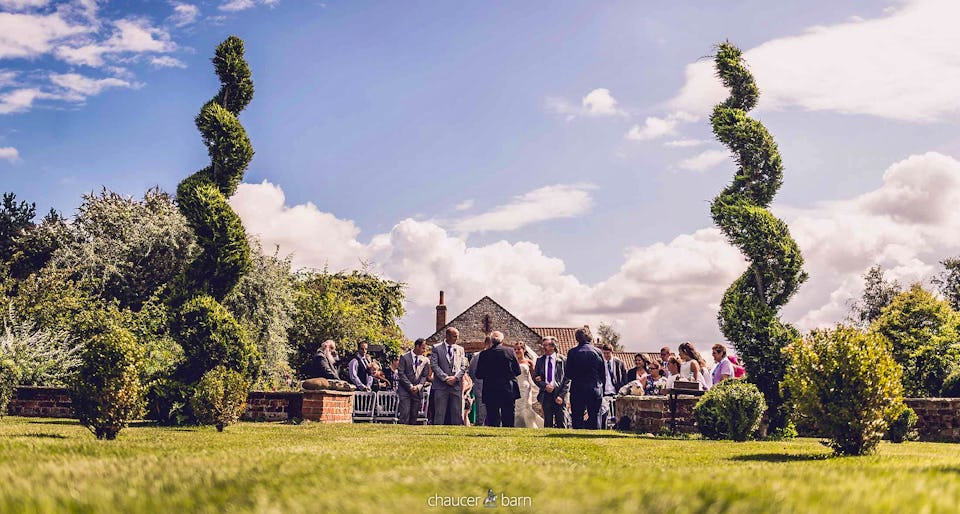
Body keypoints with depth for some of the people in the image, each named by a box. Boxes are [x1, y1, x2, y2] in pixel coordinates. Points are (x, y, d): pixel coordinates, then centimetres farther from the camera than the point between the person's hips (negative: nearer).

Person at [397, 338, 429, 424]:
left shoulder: (425, 360, 9)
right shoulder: (405, 357, -3)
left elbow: (424, 376, 8)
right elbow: (401, 373, -6)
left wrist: (418, 386, -9)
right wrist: (410, 386, -13)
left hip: (418, 391, 4)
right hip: (405, 390, -4)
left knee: (414, 416, 3)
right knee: (405, 415, -10)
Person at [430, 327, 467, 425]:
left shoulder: (460, 349, 15)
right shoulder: (437, 348, 4)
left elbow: (463, 366, 9)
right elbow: (434, 365, -4)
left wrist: (455, 377, -8)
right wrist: (445, 378, -12)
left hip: (456, 385, 3)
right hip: (441, 385, -3)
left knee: (457, 414, 2)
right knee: (440, 413, -2)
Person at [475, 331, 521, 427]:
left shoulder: (484, 354, -4)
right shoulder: (510, 352, -3)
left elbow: (478, 375, -1)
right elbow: (518, 371, 3)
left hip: (490, 392, 0)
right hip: (509, 391, 0)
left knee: (492, 420, 4)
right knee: (508, 420, 6)